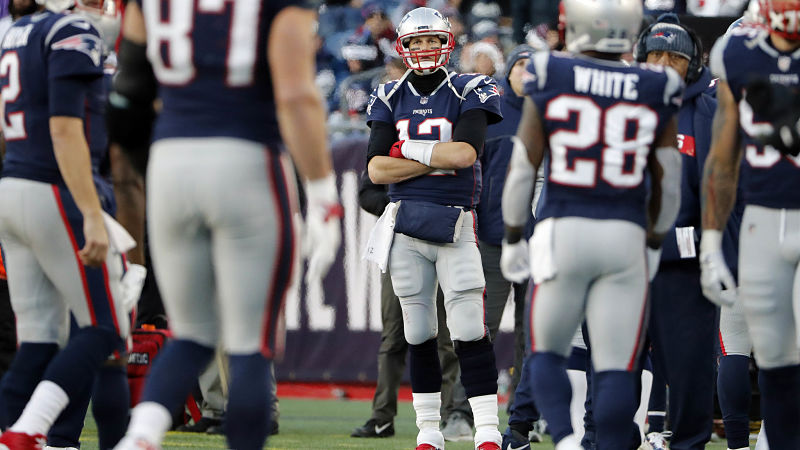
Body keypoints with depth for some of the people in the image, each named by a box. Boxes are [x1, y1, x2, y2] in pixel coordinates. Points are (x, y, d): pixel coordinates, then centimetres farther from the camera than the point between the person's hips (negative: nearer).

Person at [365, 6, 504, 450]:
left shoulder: (468, 92, 0)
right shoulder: (390, 98, 9)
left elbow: (466, 153, -16)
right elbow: (376, 170, -1)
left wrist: (407, 150, -8)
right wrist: (442, 159, -8)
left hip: (454, 223, -3)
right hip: (405, 225, 3)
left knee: (469, 331, -10)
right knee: (418, 333, 7)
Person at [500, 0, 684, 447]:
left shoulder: (549, 80, -3)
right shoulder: (655, 93, 1)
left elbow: (523, 168, 0)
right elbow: (668, 185, 7)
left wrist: (512, 238, 12)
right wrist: (655, 242, 23)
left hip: (562, 231, 0)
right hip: (625, 238, 0)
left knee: (548, 353, 13)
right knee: (617, 367, 3)